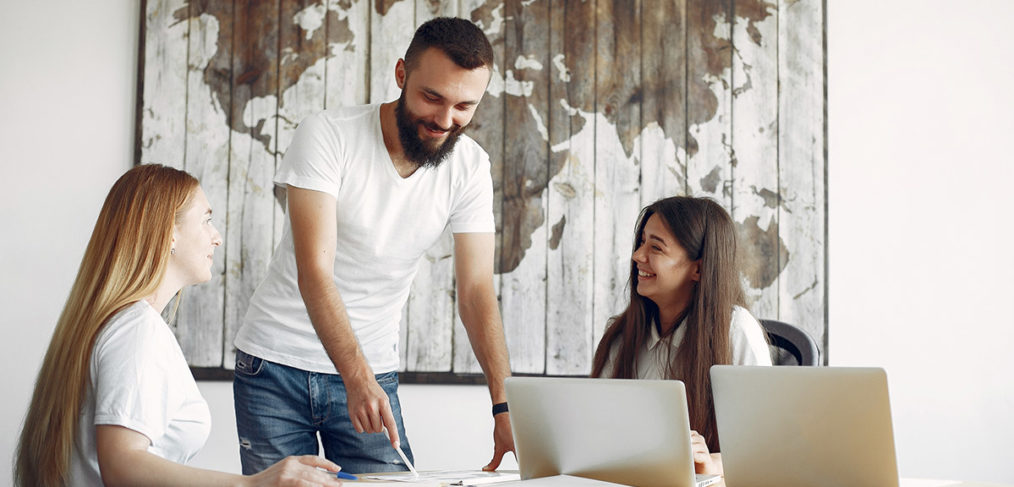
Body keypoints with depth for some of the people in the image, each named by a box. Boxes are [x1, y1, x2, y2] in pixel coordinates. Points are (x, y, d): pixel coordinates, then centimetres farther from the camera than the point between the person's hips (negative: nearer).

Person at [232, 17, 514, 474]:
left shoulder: (469, 166, -6)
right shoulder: (325, 136, -18)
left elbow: (476, 290, -8)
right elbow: (315, 270, -25)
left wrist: (505, 406, -20)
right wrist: (357, 377, -38)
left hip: (373, 368, 3)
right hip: (278, 361, -2)